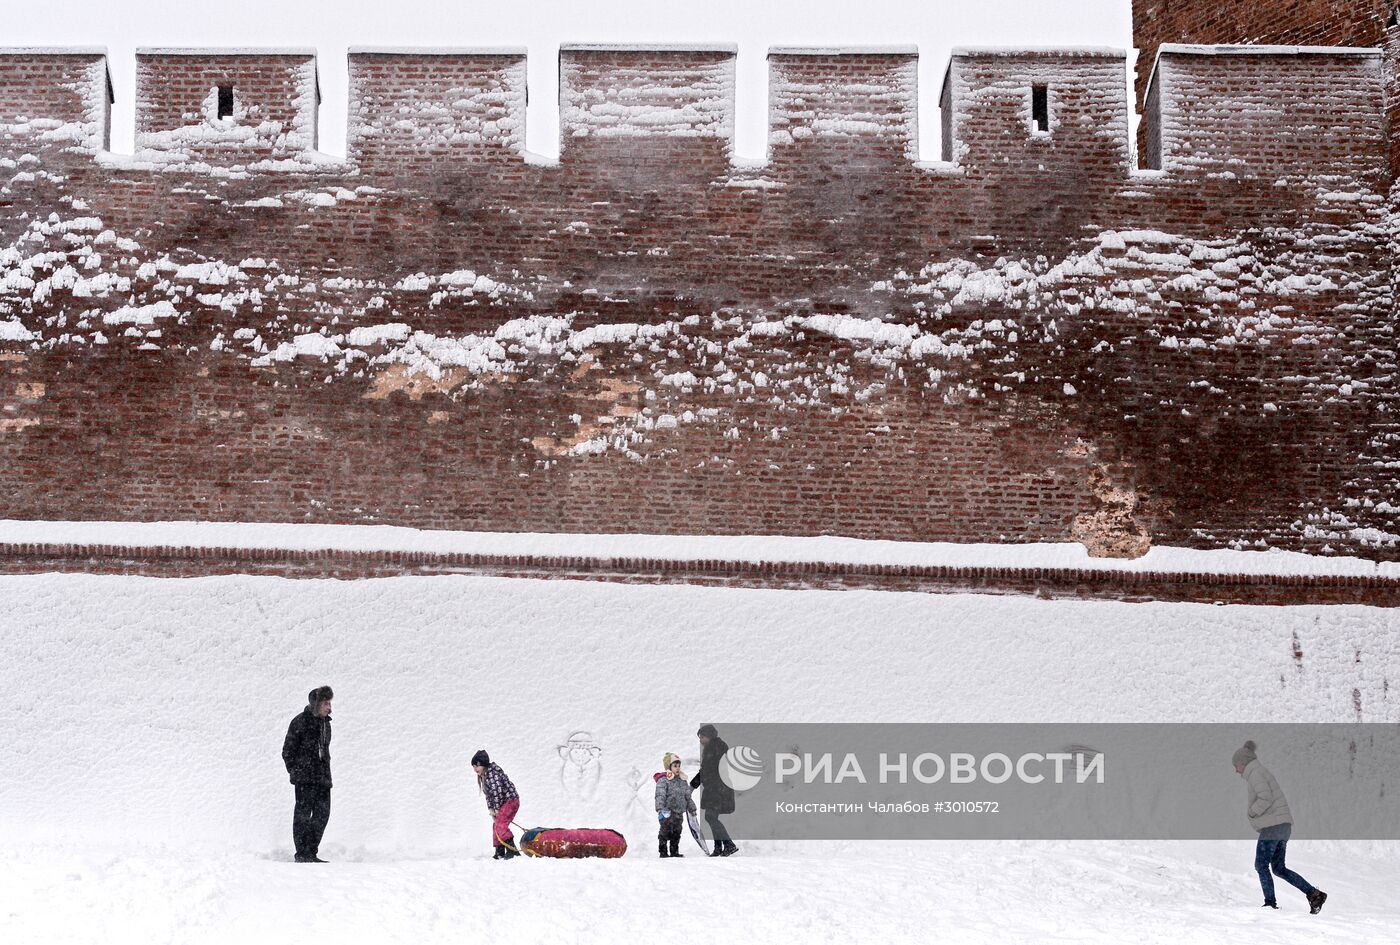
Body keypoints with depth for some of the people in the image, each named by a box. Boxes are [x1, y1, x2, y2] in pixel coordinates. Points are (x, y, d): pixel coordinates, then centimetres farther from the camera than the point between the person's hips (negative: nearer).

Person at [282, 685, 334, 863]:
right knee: (303, 813, -2)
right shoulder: (300, 722, -8)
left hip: (322, 778, 7)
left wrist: (326, 772, 16)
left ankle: (311, 853, 14)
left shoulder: (325, 722, 15)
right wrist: (295, 771, -9)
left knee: (322, 814, 6)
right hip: (305, 777, -7)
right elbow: (288, 750, -5)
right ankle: (302, 854, 3)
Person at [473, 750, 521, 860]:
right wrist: (491, 808, 5)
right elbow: (488, 793, 15)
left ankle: (512, 850, -25)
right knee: (496, 826, 14)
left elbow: (497, 791, -23)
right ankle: (500, 853, 20)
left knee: (500, 825, -20)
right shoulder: (483, 775, 12)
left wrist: (497, 808, -15)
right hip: (504, 803, 11)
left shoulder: (492, 773, -20)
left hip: (510, 800, -11)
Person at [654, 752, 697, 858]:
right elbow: (660, 796, -19)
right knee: (665, 831, -7)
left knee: (676, 833, 10)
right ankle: (663, 852, -1)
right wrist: (660, 809, -30)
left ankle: (674, 851, 18)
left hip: (679, 812, 7)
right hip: (667, 812, -6)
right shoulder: (663, 780, -10)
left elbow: (688, 796, 22)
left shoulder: (683, 781, 13)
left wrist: (692, 809, 22)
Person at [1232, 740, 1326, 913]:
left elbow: (1265, 799, -21)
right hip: (1283, 826, 10)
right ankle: (1314, 894, 4)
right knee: (1279, 869, 11)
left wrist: (1250, 813, -6)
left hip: (1273, 825, -10)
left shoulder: (1255, 773, -8)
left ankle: (1270, 904, -5)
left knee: (1261, 866, -3)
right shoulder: (1263, 773, 23)